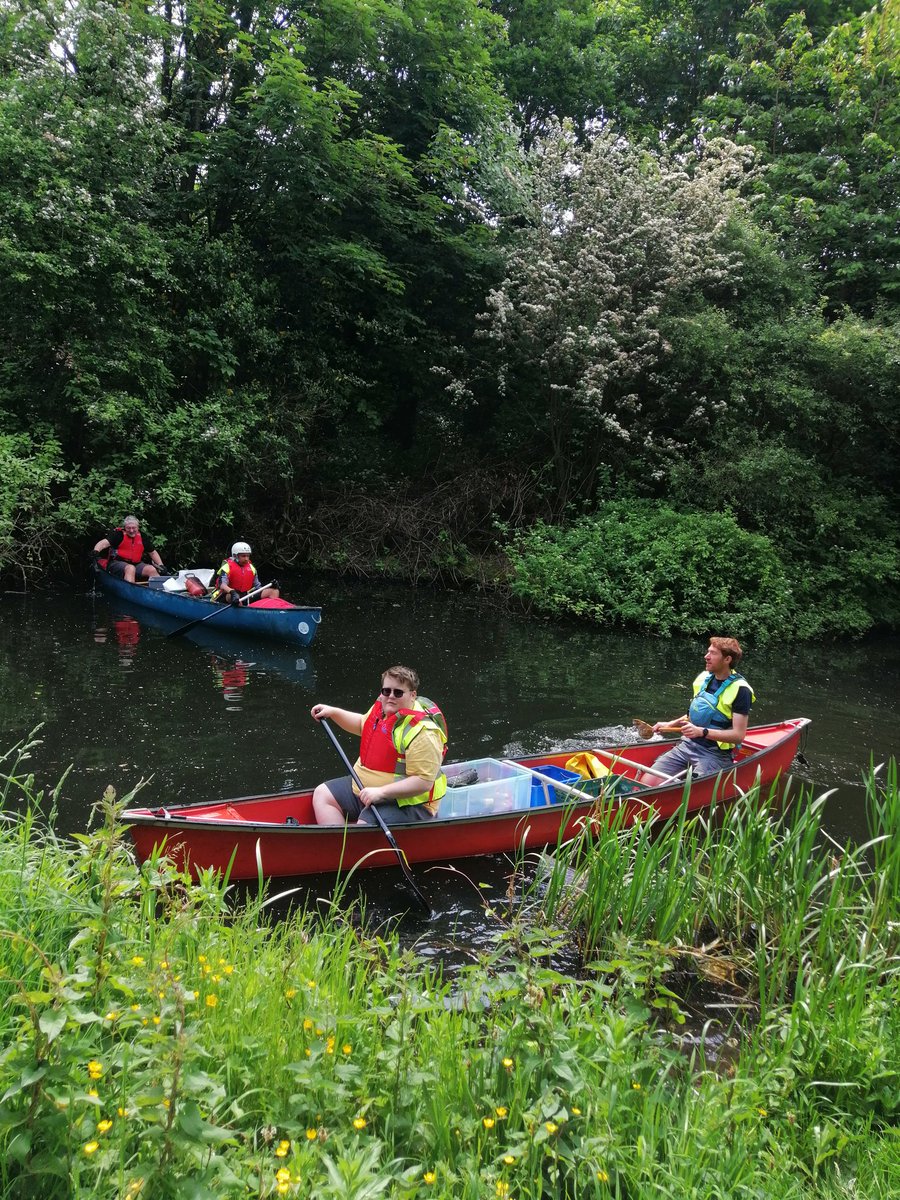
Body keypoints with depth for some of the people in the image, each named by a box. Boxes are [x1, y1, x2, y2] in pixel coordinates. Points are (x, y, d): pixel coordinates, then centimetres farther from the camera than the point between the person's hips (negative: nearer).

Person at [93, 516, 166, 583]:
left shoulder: (142, 537, 12)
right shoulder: (119, 534, -2)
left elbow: (153, 553, 21)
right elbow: (104, 543, -16)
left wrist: (161, 565, 9)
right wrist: (96, 551, -36)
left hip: (136, 564, 4)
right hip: (117, 563, -4)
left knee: (152, 569, -21)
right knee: (130, 568, -36)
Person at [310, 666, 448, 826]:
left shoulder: (422, 732, -25)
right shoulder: (382, 707, 1)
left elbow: (424, 781, -29)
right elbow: (361, 724, 26)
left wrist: (381, 792, -32)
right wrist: (333, 712, 13)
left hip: (405, 801, -10)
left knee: (364, 825, -33)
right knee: (322, 795, 8)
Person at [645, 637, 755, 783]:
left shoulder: (739, 689, -11)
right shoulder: (703, 678, 10)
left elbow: (738, 735, -16)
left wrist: (702, 732, -24)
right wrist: (669, 724, 13)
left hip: (715, 754, -6)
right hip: (687, 745, 6)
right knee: (647, 782, -9)